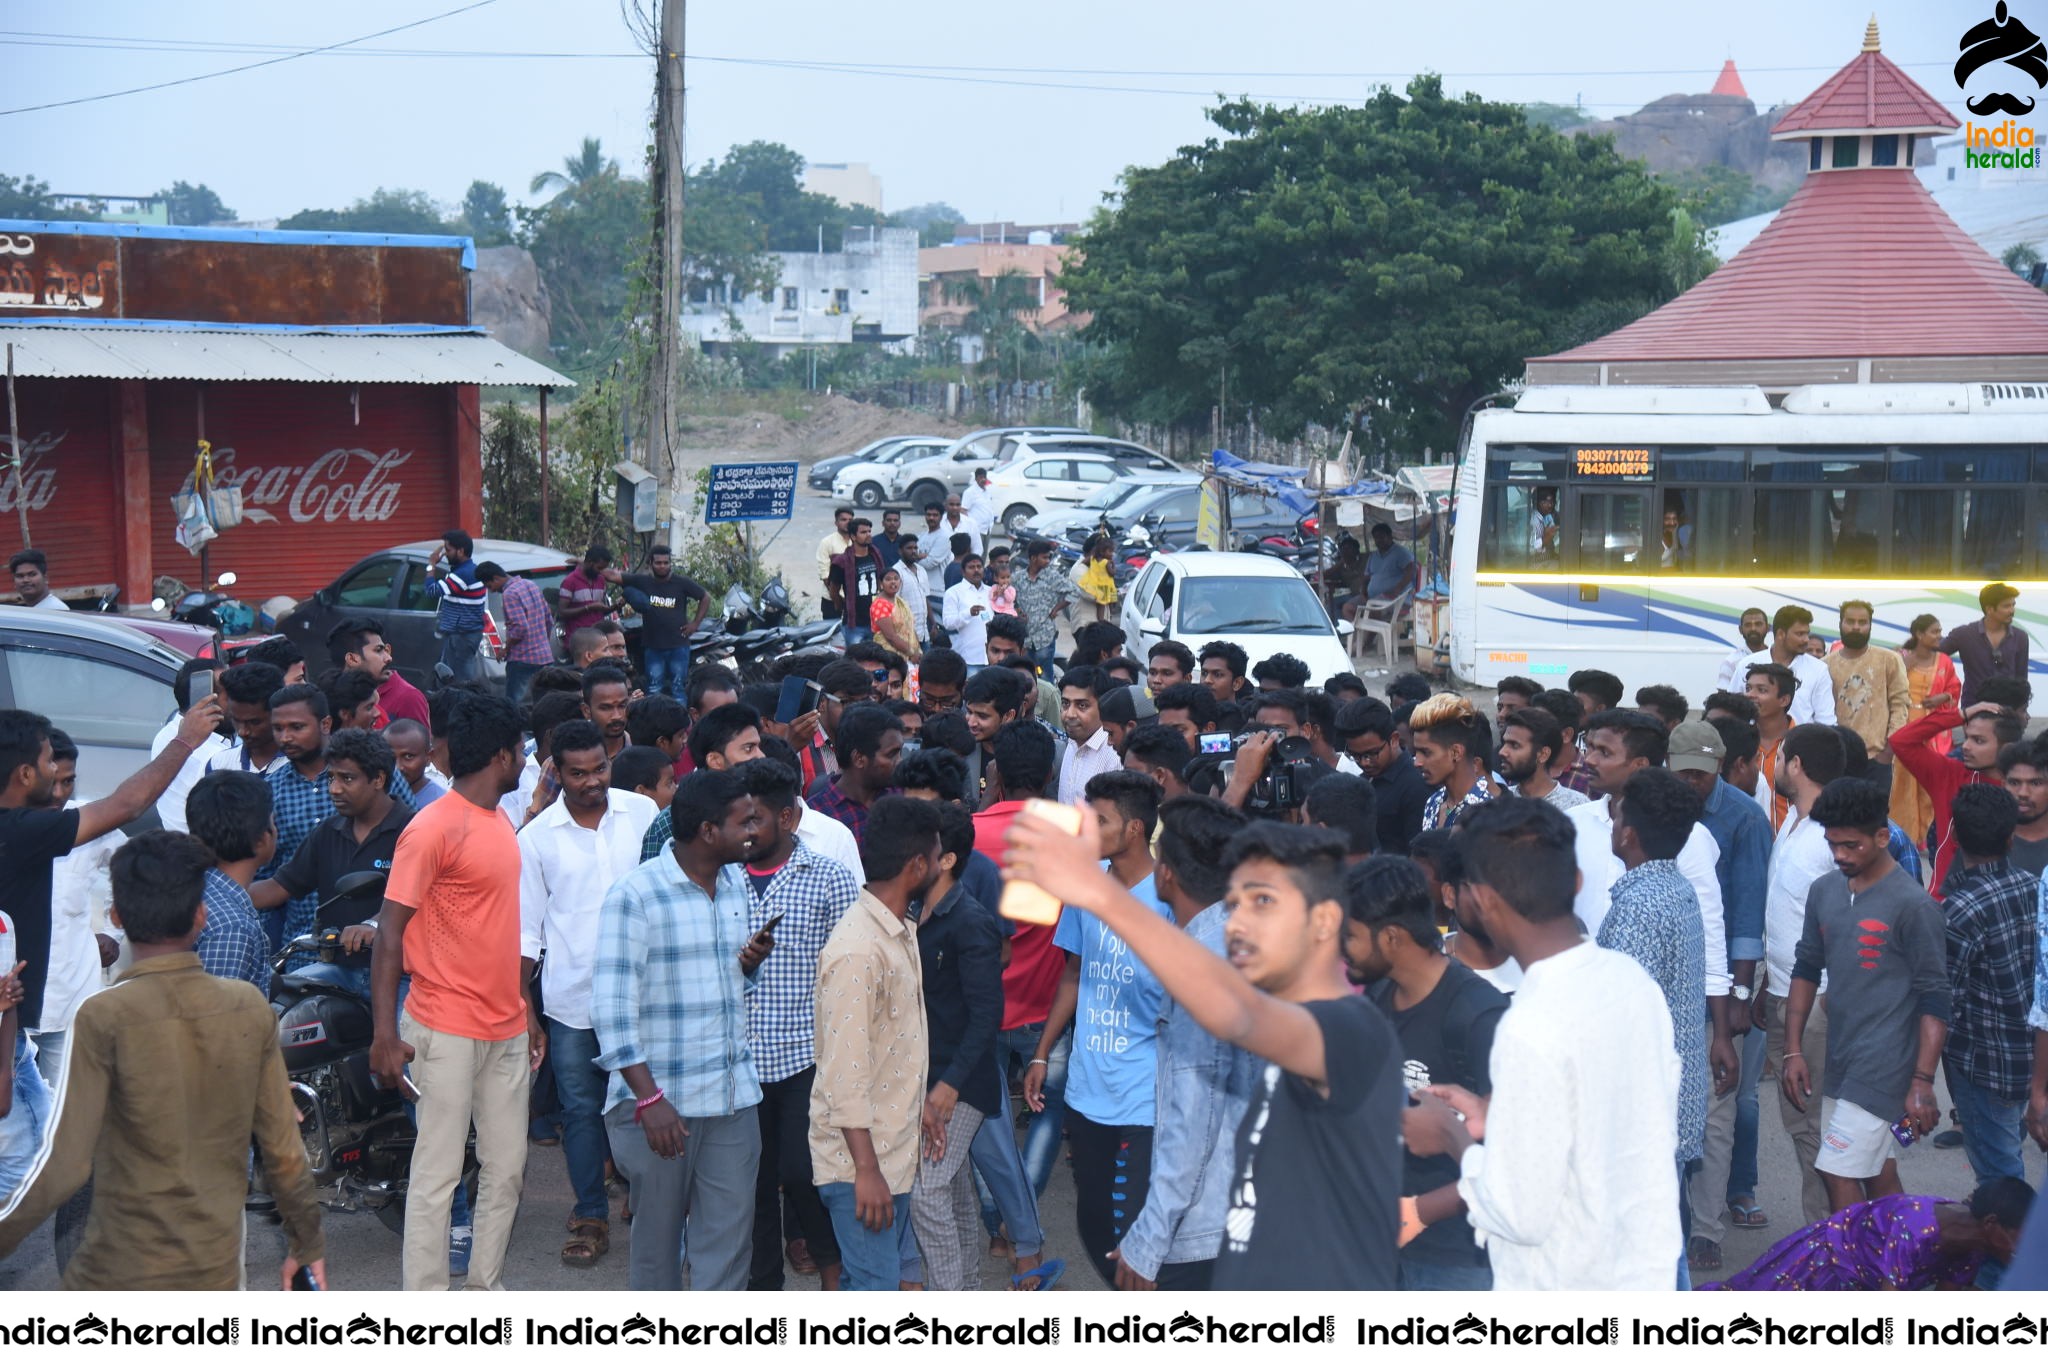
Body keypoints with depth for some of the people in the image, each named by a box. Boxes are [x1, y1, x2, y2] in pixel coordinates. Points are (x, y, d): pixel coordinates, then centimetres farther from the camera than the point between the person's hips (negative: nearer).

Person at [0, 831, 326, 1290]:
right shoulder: (251, 1008, -2)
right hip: (217, 1271, 4)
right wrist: (306, 1243, 17)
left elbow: (65, 1164, -17)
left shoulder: (105, 1019, -15)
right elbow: (284, 1150, 3)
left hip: (122, 1276, -4)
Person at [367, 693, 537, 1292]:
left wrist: (526, 1008, 21)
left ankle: (488, 1289, 24)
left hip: (506, 1028, 8)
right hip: (448, 1030, -8)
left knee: (507, 1169, 12)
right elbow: (389, 933, -14)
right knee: (438, 1174, -3)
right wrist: (386, 1033, -18)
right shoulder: (432, 828, -13)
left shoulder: (501, 823, 13)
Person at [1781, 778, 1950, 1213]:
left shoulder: (1912, 905, -12)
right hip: (1841, 1061, 7)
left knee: (1838, 1172, -12)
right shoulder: (1824, 891, 8)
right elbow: (1806, 969, 16)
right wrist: (1793, 1051, 11)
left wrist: (1922, 1082, -15)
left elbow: (1934, 999, -11)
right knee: (1879, 1177, 12)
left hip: (1884, 1064, -7)